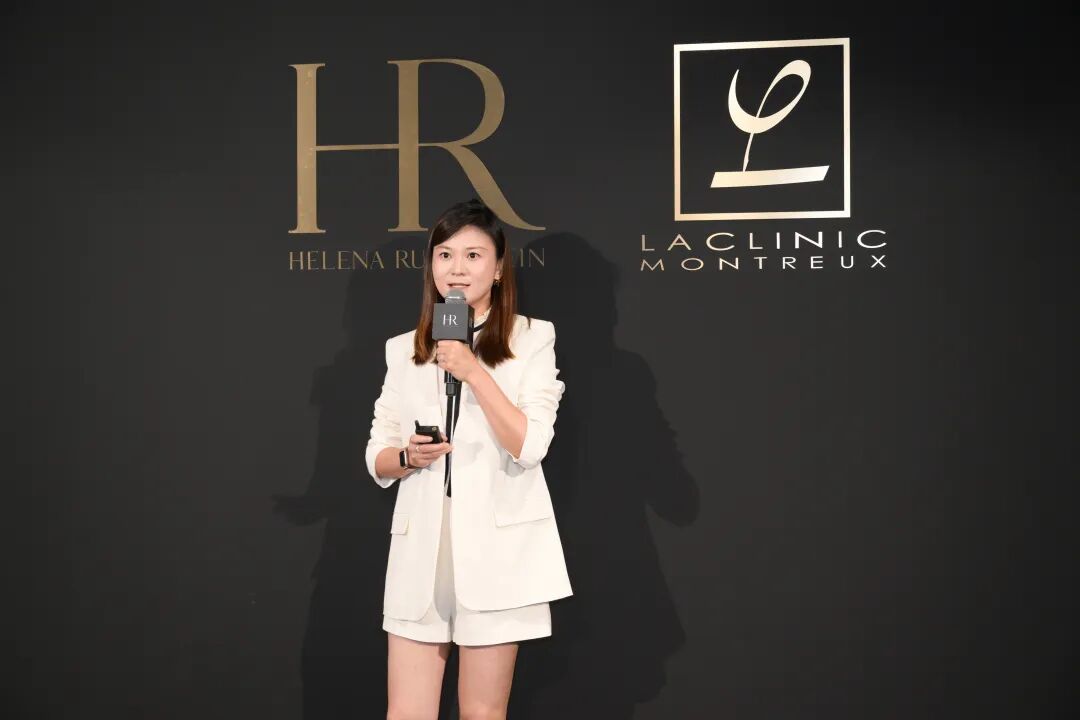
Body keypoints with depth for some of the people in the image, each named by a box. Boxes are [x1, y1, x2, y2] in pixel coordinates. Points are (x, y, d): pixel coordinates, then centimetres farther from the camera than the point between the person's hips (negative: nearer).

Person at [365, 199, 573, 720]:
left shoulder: (531, 339, 0)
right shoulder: (404, 350, 11)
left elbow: (529, 446, -11)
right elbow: (377, 460, 12)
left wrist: (474, 372, -17)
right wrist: (408, 456, -9)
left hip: (495, 545, -3)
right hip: (420, 546, 3)